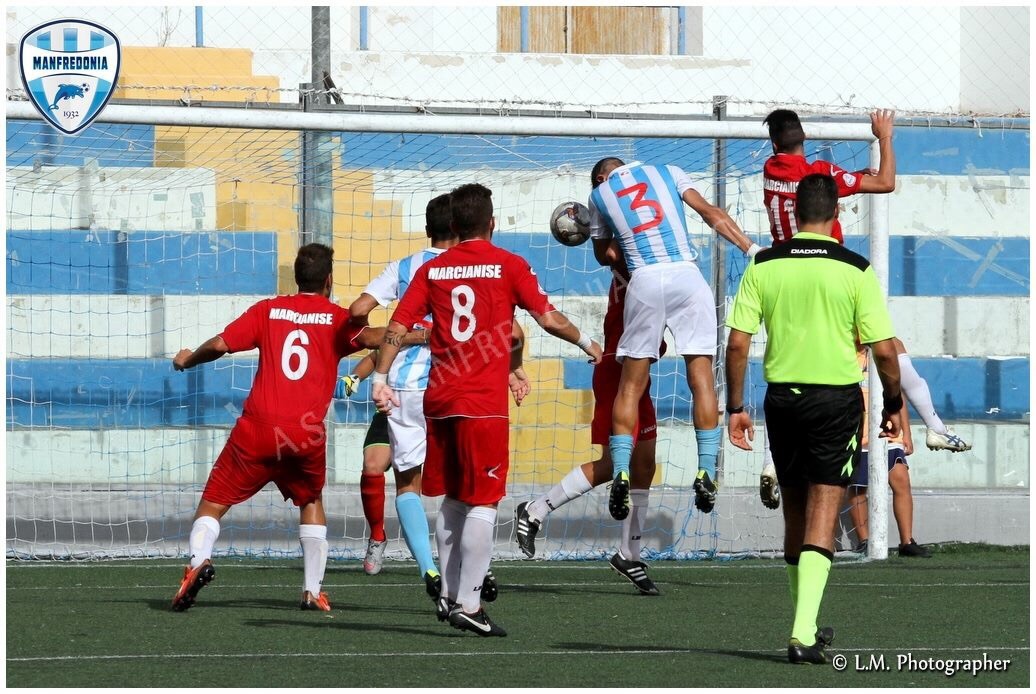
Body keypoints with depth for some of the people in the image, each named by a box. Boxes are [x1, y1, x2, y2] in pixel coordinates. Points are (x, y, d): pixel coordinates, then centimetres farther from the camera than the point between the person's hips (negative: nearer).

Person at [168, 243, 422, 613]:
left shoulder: (268, 310, 10)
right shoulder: (336, 318, 6)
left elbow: (220, 344, 4)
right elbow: (371, 337, -13)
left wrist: (187, 360, 23)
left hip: (257, 429, 0)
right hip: (307, 435, 0)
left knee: (214, 500, 8)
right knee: (311, 503, 24)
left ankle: (198, 561, -19)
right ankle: (313, 591, 15)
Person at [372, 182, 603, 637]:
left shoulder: (432, 270, 8)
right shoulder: (507, 265, -2)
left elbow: (398, 326, 2)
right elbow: (548, 318, -2)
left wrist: (380, 377, 6)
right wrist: (587, 343, 13)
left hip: (439, 399, 5)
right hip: (484, 403, -5)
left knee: (453, 500, 16)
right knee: (482, 504, -3)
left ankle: (448, 596, 18)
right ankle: (468, 604, -8)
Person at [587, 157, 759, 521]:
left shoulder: (600, 194, 17)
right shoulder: (667, 172, 17)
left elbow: (605, 255, 26)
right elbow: (711, 213, 6)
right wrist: (753, 249, 4)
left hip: (644, 281, 0)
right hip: (686, 275, 0)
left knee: (630, 386, 8)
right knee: (701, 378, 2)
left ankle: (620, 473, -2)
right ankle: (706, 471, -6)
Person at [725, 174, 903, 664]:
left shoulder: (762, 266, -1)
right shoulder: (855, 270, -7)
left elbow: (737, 343, -3)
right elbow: (884, 351, -7)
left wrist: (735, 407, 5)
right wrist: (893, 406, 7)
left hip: (782, 397, 3)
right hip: (838, 398, -3)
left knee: (795, 514, 15)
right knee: (821, 517, -4)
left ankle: (806, 625, 26)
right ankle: (804, 633, -15)